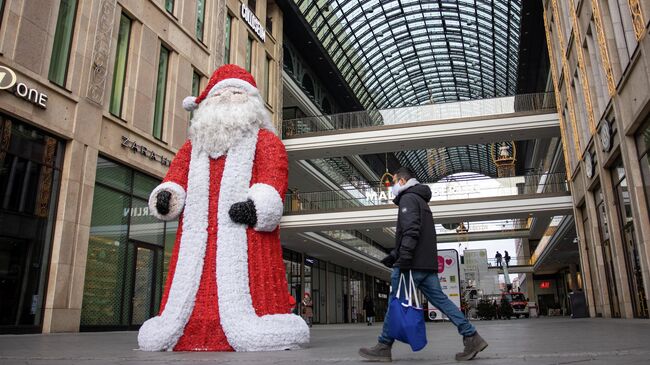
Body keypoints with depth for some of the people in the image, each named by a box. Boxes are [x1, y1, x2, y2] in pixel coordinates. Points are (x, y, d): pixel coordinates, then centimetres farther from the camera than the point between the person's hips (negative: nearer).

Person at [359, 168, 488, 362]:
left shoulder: (408, 198, -5)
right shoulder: (420, 200, 27)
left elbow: (411, 230, -20)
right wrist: (394, 255, 26)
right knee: (440, 299, 6)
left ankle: (383, 347, 2)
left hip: (413, 263, -9)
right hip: (427, 263, 9)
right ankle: (471, 337, 2)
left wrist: (403, 258, -26)